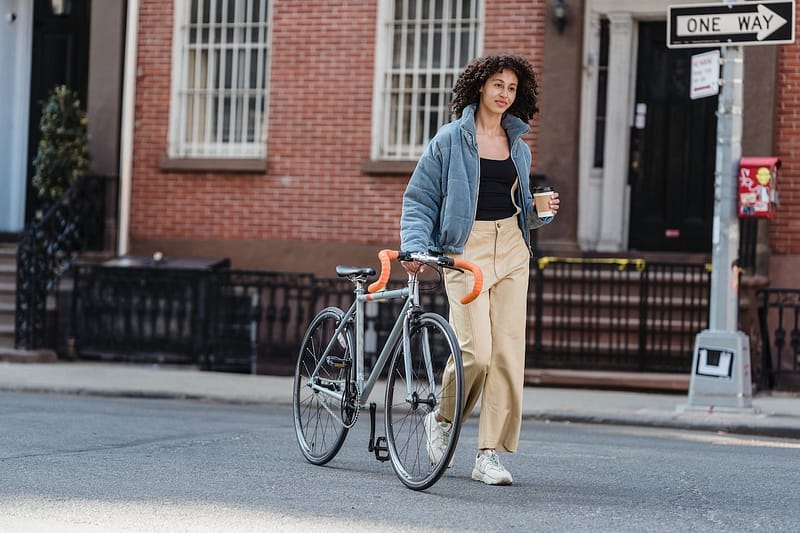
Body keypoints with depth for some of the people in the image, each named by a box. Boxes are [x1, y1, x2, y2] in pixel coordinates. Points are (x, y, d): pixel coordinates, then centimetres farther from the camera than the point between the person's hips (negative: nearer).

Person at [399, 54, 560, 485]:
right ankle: (441, 418, 14)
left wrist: (541, 212, 4)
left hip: (511, 252, 5)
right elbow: (419, 199, 1)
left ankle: (490, 455, 1)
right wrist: (415, 245, -13)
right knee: (475, 351, -16)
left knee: (508, 353, -4)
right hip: (465, 250, -5)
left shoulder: (519, 146, 15)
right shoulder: (450, 139, 1)